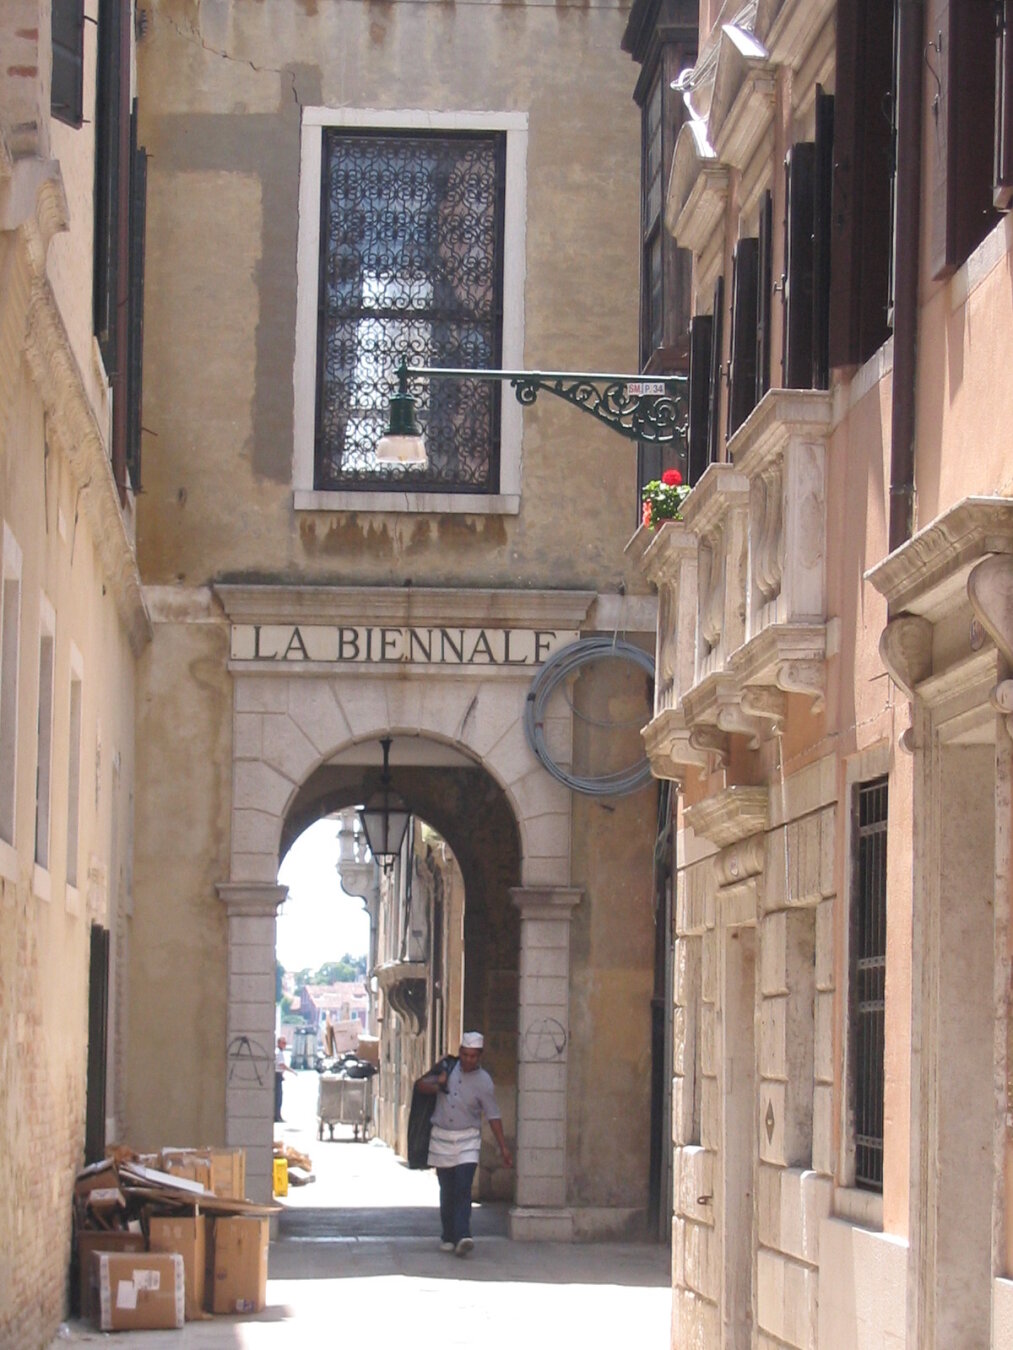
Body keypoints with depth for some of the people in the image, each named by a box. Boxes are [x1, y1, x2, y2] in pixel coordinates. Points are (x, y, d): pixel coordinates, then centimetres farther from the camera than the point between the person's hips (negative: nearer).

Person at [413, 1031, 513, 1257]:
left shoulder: (483, 1082, -6)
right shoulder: (448, 1067, 3)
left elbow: (493, 1116, -3)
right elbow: (421, 1084, 9)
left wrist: (503, 1148, -5)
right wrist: (437, 1086, -13)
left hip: (467, 1139, -3)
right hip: (441, 1137, 3)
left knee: (463, 1189, -16)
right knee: (447, 1191, 7)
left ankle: (462, 1237, -23)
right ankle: (448, 1237, 17)